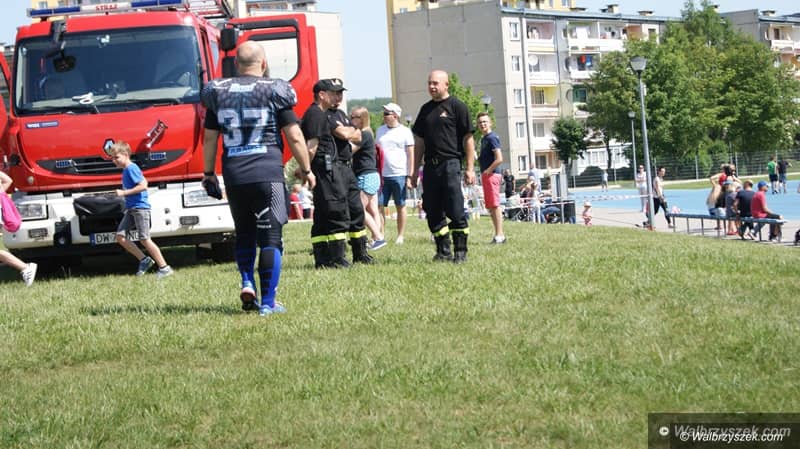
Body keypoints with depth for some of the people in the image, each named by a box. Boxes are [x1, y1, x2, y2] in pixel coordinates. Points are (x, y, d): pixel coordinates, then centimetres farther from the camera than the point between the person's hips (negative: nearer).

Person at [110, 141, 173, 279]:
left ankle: (164, 268, -4)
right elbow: (143, 180, 25)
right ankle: (144, 260, 8)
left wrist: (124, 193, -20)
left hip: (140, 207, -10)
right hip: (131, 208, 10)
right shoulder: (126, 170, 15)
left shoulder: (131, 168, -13)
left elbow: (143, 185, -22)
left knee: (144, 239, -9)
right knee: (120, 236, 3)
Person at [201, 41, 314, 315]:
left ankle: (247, 284, 4)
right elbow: (295, 137, -1)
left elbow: (209, 138, 13)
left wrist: (208, 173, 24)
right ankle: (268, 302, -2)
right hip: (268, 173, -3)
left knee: (244, 234, 20)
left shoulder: (219, 92, 8)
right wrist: (305, 169, 12)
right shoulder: (274, 91, -1)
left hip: (233, 175, 3)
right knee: (270, 238, 0)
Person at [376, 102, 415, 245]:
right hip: (382, 175, 4)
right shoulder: (380, 130, 13)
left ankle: (400, 236, 11)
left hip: (399, 175, -4)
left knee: (400, 206, 4)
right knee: (379, 206, -1)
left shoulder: (405, 131, -1)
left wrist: (410, 177, -8)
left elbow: (410, 155, -2)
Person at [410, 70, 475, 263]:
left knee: (455, 211, -8)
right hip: (430, 166, 6)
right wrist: (415, 170, 16)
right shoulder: (426, 109, 17)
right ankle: (443, 250, 14)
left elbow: (468, 139, -4)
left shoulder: (457, 107, -1)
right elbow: (419, 141, 20)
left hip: (450, 164, -6)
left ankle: (460, 251, -2)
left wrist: (470, 168, -9)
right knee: (433, 211, 6)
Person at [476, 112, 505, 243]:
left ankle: (500, 235, -9)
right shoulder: (484, 139, 18)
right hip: (486, 175, 10)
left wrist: (488, 171, -14)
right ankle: (498, 235, 15)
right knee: (490, 207, 11)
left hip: (491, 174, -10)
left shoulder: (492, 138, -11)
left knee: (495, 205, -9)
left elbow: (499, 159, -20)